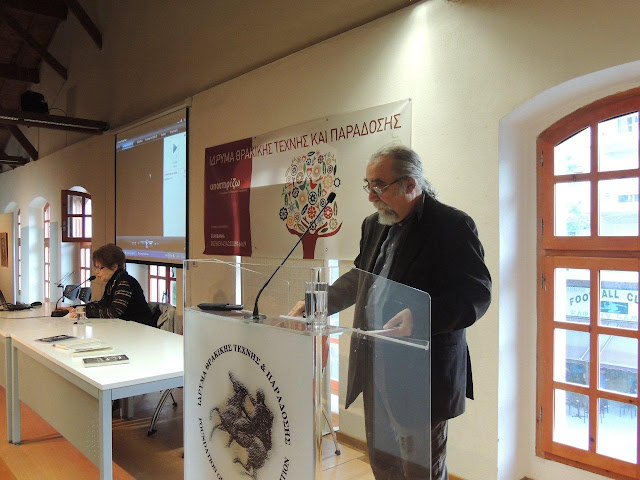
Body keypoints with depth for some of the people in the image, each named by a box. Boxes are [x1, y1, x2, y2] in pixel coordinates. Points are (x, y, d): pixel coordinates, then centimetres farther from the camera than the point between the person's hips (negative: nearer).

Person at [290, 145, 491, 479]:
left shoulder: (452, 225, -14)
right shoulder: (374, 225, 10)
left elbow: (478, 293, -17)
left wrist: (423, 317, -31)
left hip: (424, 372, -7)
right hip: (376, 366, 8)